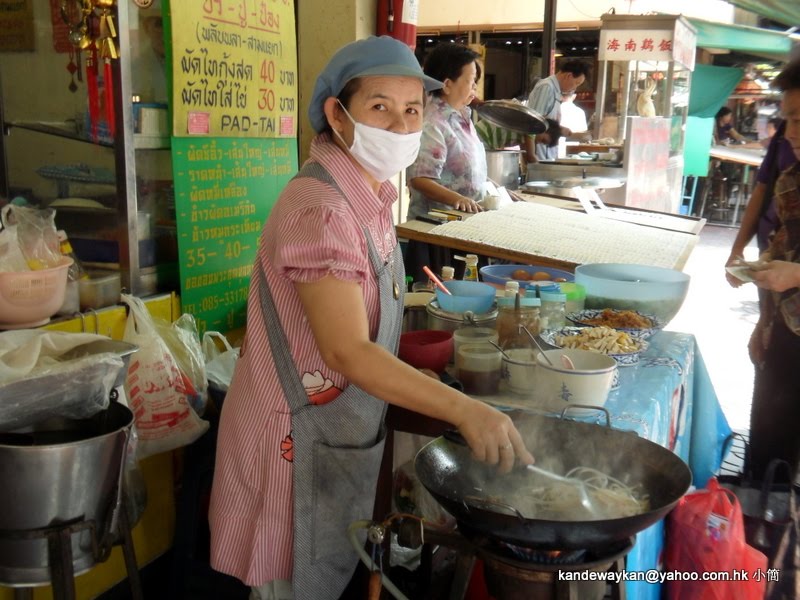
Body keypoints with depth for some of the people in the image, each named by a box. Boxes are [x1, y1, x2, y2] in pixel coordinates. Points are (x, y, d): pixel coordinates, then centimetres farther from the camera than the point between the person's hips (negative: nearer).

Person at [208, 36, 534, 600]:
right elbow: (346, 351, -34)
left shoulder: (371, 195, 4)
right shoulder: (321, 208, -26)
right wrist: (464, 410, -39)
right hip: (300, 438, -9)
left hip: (340, 431, 9)